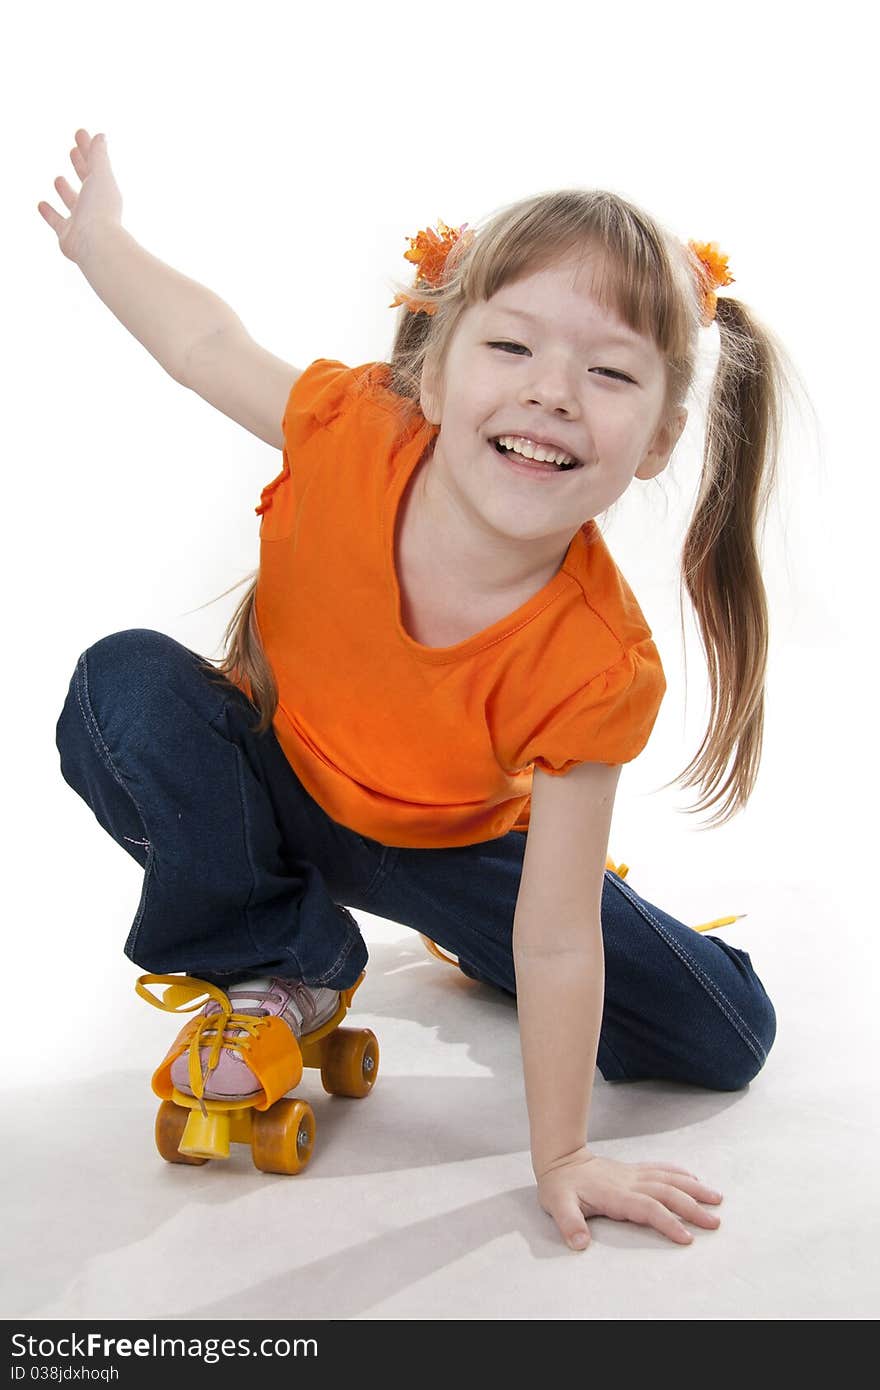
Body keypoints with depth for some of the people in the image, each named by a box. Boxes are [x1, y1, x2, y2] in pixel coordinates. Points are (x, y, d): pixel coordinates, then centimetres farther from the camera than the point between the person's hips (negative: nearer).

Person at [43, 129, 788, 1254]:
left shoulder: (595, 668, -35)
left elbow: (558, 941, -27)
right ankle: (286, 968, -6)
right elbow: (204, 341, -9)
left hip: (440, 848, 0)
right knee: (126, 687, -32)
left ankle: (464, 943, 26)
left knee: (725, 1041, -5)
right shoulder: (352, 431, -33)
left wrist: (562, 1160, -19)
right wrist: (95, 229, 6)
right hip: (269, 783, 1)